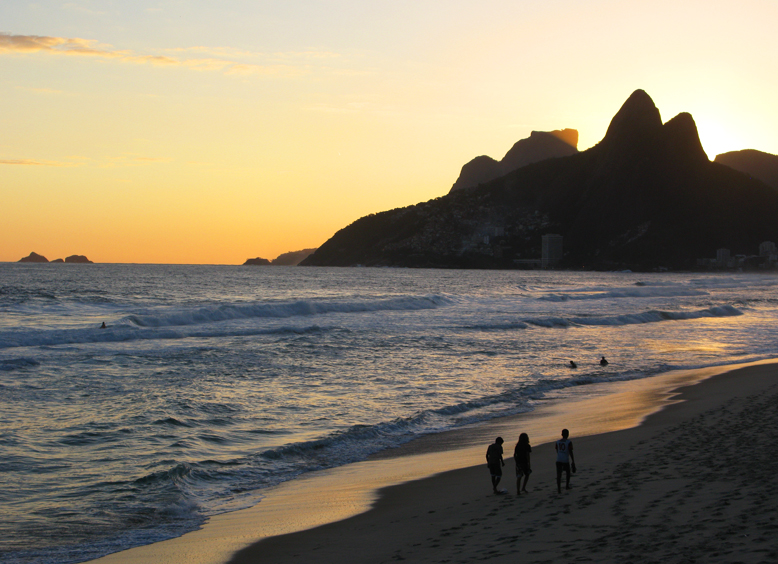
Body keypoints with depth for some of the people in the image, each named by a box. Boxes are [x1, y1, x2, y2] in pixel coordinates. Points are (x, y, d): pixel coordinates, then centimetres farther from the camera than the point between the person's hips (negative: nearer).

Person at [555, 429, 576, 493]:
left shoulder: (557, 442, 10)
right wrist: (573, 462, -5)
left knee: (559, 475, -4)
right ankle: (567, 485, 37)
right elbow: (570, 452, -9)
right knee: (568, 473, 23)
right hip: (566, 460, -2)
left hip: (558, 460, 2)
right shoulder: (569, 442, -4)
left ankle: (558, 488, -20)